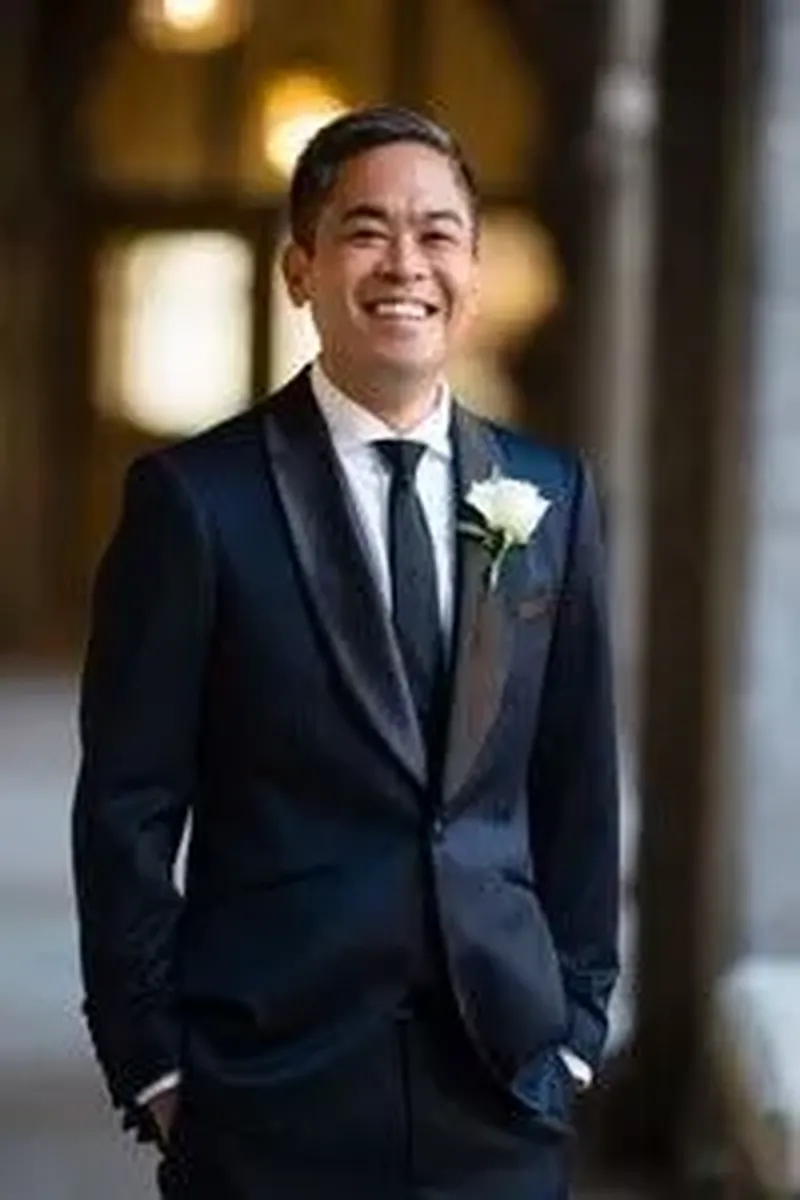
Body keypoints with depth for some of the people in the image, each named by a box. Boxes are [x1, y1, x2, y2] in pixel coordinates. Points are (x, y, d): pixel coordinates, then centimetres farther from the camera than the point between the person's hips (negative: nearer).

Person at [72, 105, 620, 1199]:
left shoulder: (551, 494, 7)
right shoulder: (196, 496, -5)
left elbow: (577, 782, 11)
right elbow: (128, 807, -4)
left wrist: (577, 1021, 7)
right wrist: (152, 1065, -5)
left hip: (503, 1075, 3)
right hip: (273, 1086, -3)